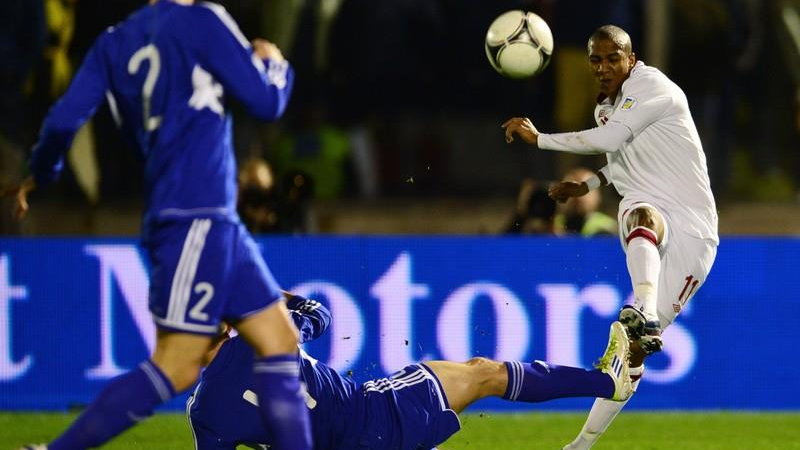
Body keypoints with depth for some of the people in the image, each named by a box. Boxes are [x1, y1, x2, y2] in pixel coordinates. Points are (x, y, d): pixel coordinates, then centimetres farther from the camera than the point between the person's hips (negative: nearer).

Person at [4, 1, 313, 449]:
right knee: (176, 368, -8)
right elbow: (267, 101, -6)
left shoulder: (114, 43, 11)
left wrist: (40, 174, 24)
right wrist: (275, 64, 16)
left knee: (281, 341, 10)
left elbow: (64, 120, 5)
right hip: (195, 221, -9)